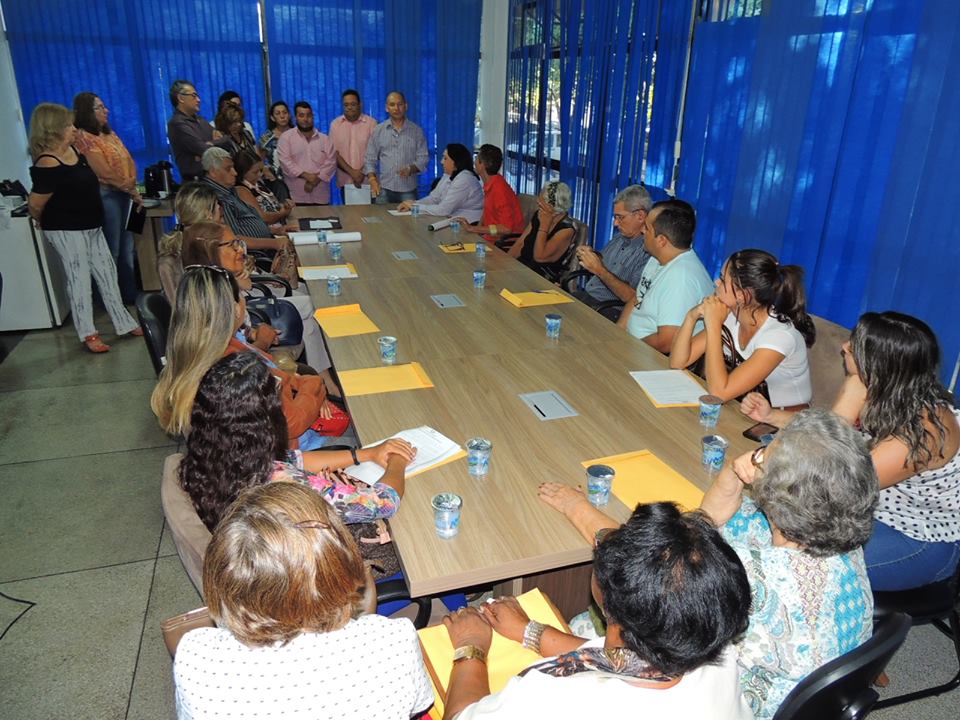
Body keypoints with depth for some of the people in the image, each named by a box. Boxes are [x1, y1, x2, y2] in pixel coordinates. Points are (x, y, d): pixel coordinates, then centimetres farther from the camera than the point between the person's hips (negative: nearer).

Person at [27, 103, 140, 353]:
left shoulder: (73, 150, 3)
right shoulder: (48, 164, -23)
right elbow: (35, 206, -17)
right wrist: (51, 223, 1)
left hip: (90, 227, 9)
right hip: (66, 231, -9)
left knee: (107, 273, 13)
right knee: (79, 278, 1)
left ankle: (125, 324, 25)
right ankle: (88, 334, 13)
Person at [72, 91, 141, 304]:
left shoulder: (108, 133, 16)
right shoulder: (83, 139, -10)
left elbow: (128, 162, 14)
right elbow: (105, 172, -15)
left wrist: (133, 190, 2)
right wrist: (132, 191, -10)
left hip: (124, 194, 8)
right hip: (106, 195, -8)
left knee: (127, 249, 11)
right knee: (112, 251, -2)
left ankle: (131, 295, 19)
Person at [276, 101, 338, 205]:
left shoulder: (325, 139, 12)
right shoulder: (286, 137, 6)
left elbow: (331, 162, 2)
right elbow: (285, 161, -6)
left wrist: (316, 179, -12)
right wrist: (305, 175, -17)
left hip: (320, 196, 2)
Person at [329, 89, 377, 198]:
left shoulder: (371, 123, 2)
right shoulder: (335, 124, 6)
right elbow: (334, 152, 1)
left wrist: (362, 172, -11)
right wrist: (352, 172, -10)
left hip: (366, 181, -1)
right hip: (345, 181, 1)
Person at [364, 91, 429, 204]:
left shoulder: (416, 130, 6)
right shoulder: (378, 130, 8)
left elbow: (423, 158, 3)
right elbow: (370, 159, 9)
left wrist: (411, 169, -16)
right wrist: (372, 179, -8)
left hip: (408, 190, 0)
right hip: (384, 189, 1)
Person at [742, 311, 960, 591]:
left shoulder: (924, 430, -34)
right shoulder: (887, 397, -11)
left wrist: (846, 407, -36)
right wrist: (771, 416, -3)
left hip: (923, 541, -7)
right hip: (878, 512, 7)